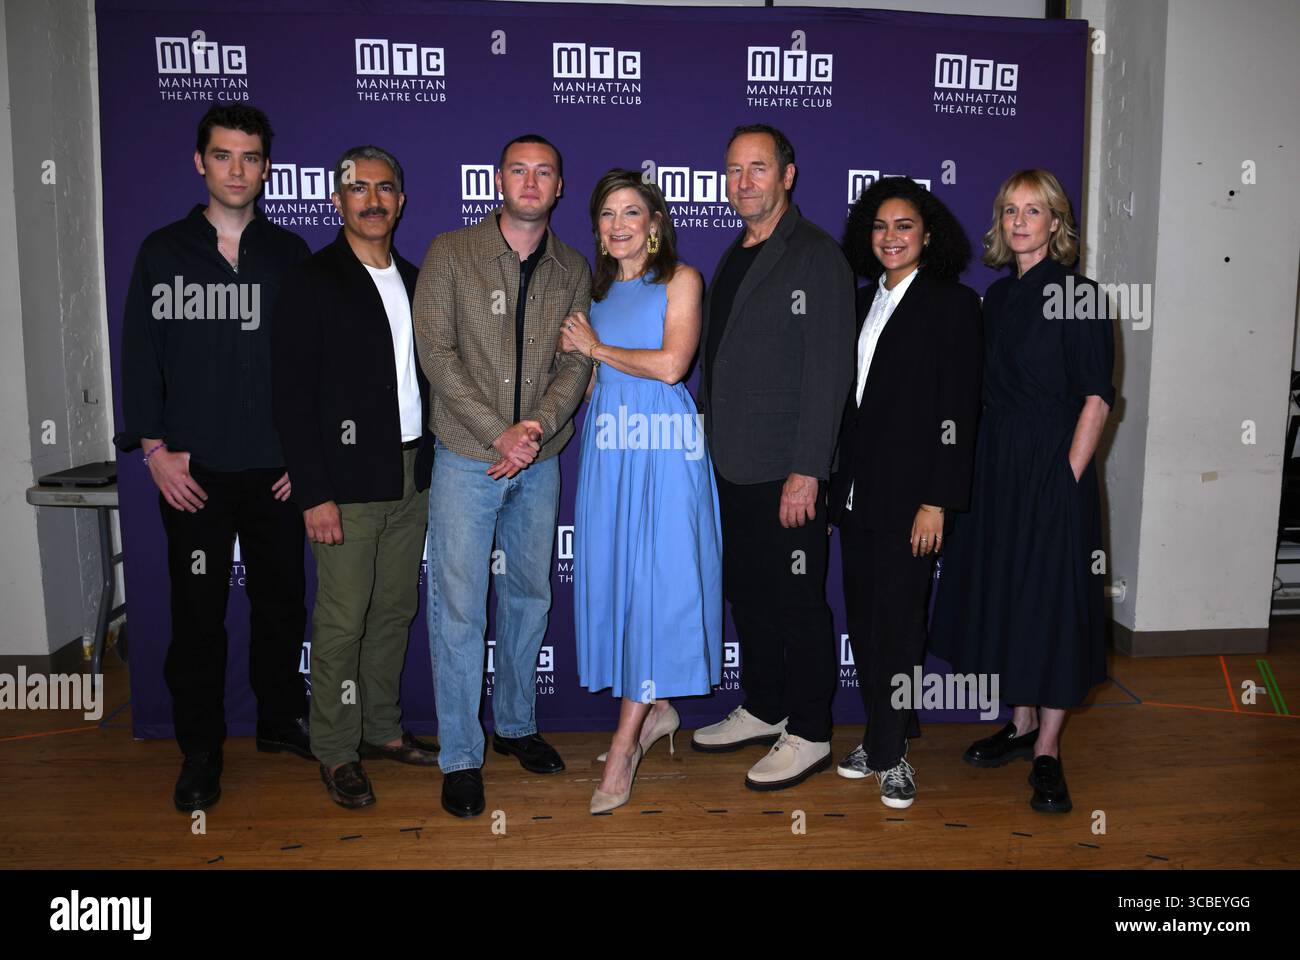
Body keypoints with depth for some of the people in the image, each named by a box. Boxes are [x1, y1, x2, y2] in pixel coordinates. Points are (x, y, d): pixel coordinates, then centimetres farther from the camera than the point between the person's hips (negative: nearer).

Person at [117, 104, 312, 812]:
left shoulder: (289, 254, 7)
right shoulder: (163, 251, 4)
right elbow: (140, 354, 3)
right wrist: (153, 448, -6)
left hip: (275, 469, 2)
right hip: (192, 470, -1)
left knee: (281, 600, 11)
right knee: (198, 611, 4)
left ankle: (281, 720, 29)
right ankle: (201, 751, 18)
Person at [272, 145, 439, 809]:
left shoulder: (412, 281, 13)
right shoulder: (312, 282, -6)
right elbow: (291, 396, -10)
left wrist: (430, 462, 11)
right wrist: (314, 493, -16)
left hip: (411, 479, 6)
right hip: (348, 483, -6)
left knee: (395, 611, 14)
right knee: (341, 621, 0)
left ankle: (382, 729, 29)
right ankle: (336, 751, 15)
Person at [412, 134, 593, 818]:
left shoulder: (572, 270, 8)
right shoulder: (450, 254, -2)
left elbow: (576, 363, 1)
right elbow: (436, 352, -9)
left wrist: (537, 429, -17)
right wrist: (500, 433, -16)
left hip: (538, 461, 4)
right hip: (466, 458, -3)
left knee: (530, 597, 14)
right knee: (459, 609, -2)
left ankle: (515, 724, 32)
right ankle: (460, 757, 11)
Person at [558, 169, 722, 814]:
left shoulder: (680, 280, 1)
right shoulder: (596, 290, 18)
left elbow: (670, 364, -13)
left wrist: (598, 348, -3)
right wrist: (575, 350, 3)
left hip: (662, 445, -6)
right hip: (607, 441, 6)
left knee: (656, 579, -6)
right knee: (612, 573, 6)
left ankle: (625, 745, -1)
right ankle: (657, 710, 23)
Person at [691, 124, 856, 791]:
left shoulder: (815, 257, -9)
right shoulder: (734, 259, 16)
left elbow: (828, 372, -16)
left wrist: (806, 471, -19)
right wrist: (712, 442, 13)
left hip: (786, 473, -8)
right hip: (732, 467, 8)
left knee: (797, 603, 2)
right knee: (748, 593, 16)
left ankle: (808, 735, 16)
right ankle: (762, 710, 32)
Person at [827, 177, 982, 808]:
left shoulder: (953, 304, -4)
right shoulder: (863, 302, 14)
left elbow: (958, 409, -10)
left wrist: (937, 501, -15)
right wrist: (835, 485, 11)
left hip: (910, 492, -6)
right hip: (857, 488, 6)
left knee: (897, 619, -1)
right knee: (863, 615, 11)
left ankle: (892, 754, 13)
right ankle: (880, 737, 25)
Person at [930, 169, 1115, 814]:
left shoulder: (1077, 294, -7)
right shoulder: (998, 295, 11)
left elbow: (1096, 397, -11)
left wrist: (1070, 475, -16)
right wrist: (985, 465, 7)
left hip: (1055, 468, -6)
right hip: (997, 466, 7)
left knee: (1053, 597, 0)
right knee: (1006, 590, 12)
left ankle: (1047, 750, 12)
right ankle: (1021, 722, 28)